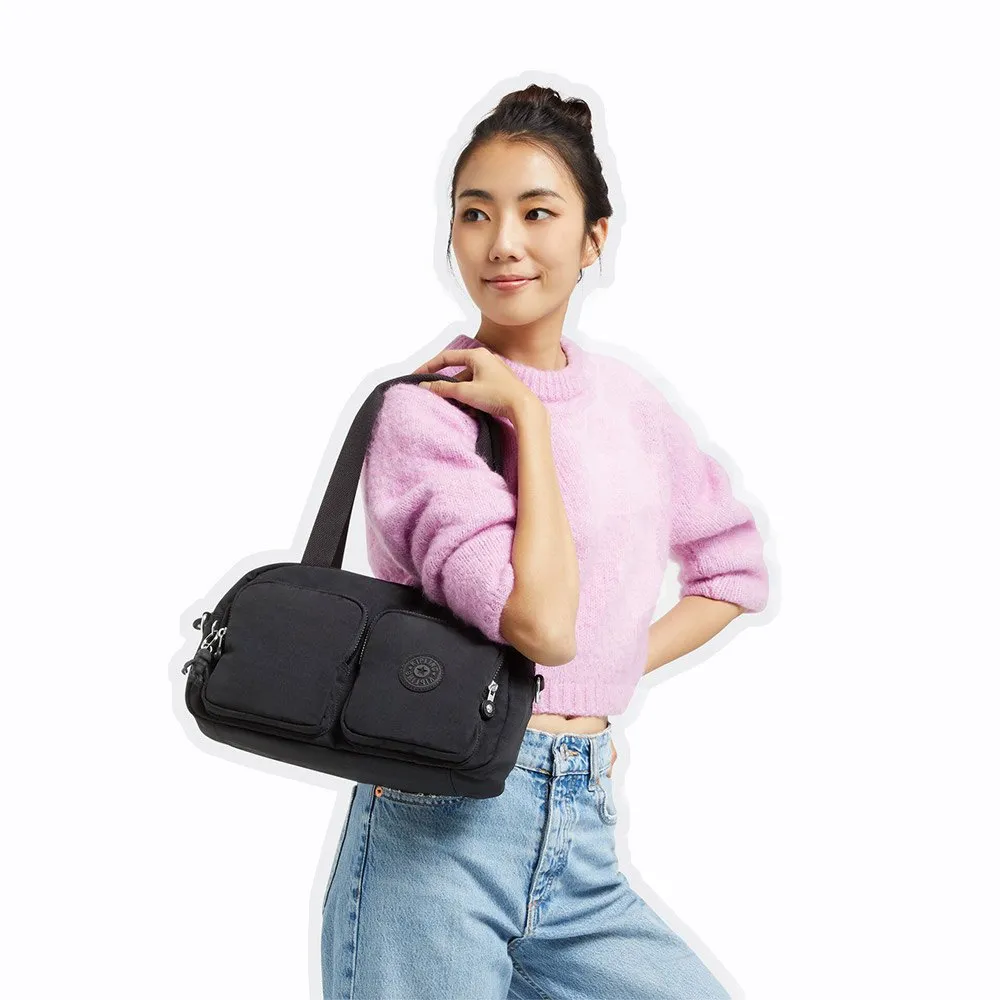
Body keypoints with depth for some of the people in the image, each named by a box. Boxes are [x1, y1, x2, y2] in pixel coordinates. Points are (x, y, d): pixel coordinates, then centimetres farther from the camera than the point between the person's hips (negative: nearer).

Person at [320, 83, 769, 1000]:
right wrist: (529, 417, -13)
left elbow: (735, 565, 19)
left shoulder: (627, 400, 8)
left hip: (581, 832, 5)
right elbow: (541, 622, -20)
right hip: (442, 824, -5)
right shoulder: (423, 411, -9)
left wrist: (621, 669, 7)